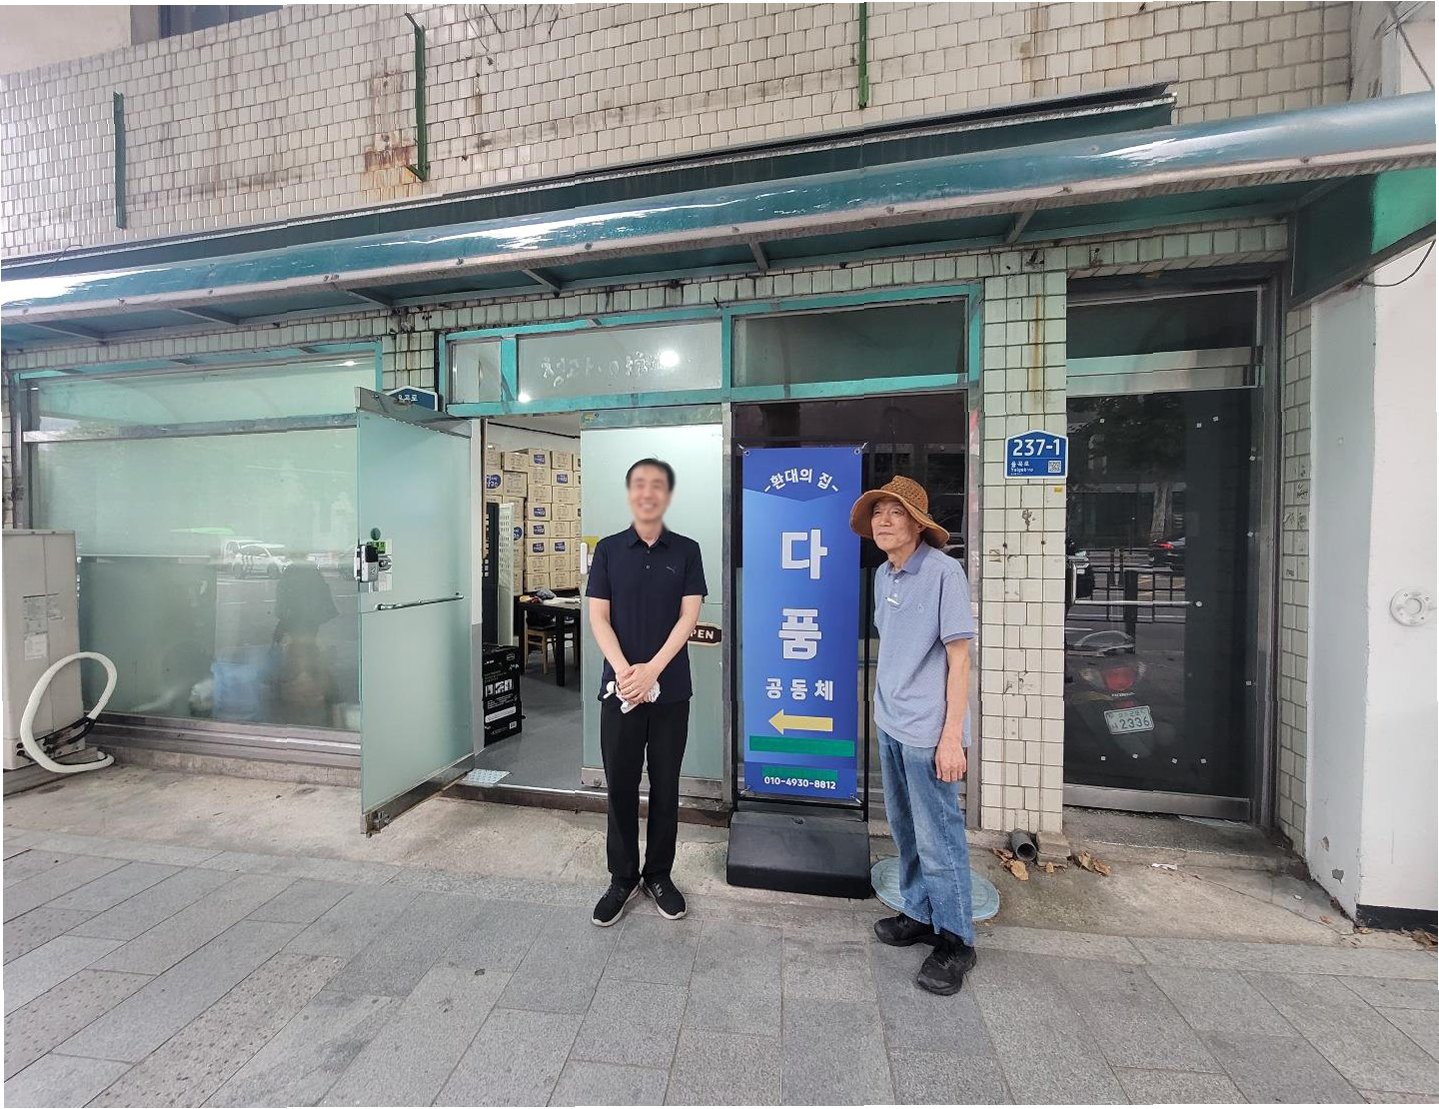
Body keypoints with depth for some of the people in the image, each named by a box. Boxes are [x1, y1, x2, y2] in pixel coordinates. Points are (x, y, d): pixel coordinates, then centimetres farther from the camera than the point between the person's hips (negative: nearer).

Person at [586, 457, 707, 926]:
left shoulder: (686, 551, 1)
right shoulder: (608, 549, 3)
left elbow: (689, 616, -5)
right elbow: (598, 616, -2)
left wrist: (651, 670, -15)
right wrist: (624, 671, -15)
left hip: (670, 688, 0)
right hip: (620, 685, 0)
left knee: (665, 785, 11)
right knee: (620, 784, 10)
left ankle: (658, 875, 30)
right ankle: (622, 877, 28)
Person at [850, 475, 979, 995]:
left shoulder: (942, 571, -15)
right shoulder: (883, 575, 6)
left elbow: (959, 658, -15)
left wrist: (952, 736, -16)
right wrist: (886, 707, 13)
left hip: (928, 732, -7)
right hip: (890, 725, 7)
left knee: (938, 839, 6)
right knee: (905, 830, 20)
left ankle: (955, 941, 26)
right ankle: (919, 914, 39)